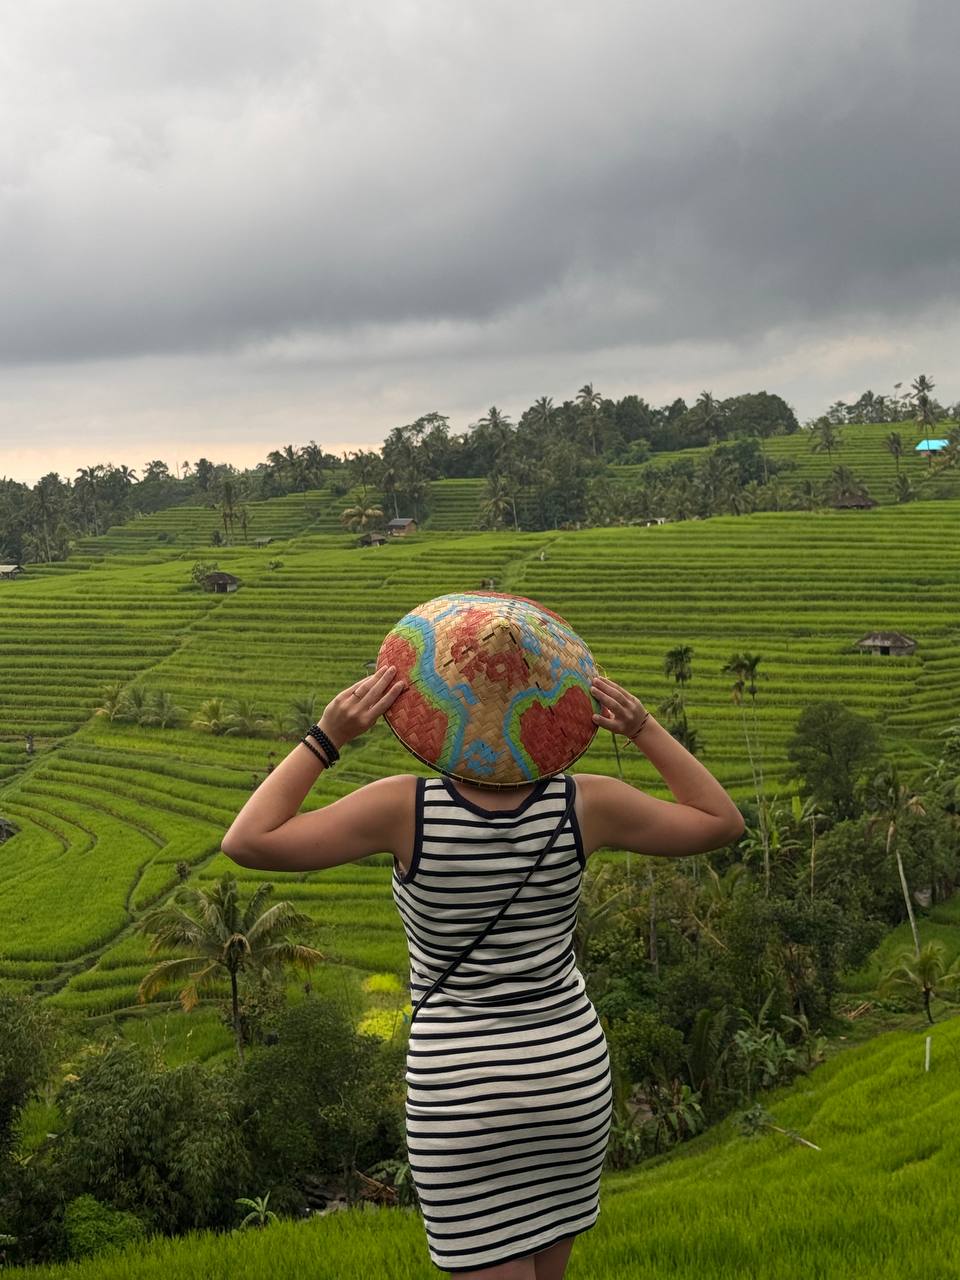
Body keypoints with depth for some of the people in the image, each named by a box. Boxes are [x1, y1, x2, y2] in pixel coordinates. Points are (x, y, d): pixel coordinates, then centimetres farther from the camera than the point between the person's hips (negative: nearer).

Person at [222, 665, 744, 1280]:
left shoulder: (407, 805, -19)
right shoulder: (584, 803, -11)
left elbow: (247, 842, -17)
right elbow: (724, 822, 2)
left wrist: (327, 737, -16)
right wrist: (644, 726, -4)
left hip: (461, 1092, -3)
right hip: (572, 1075, 3)